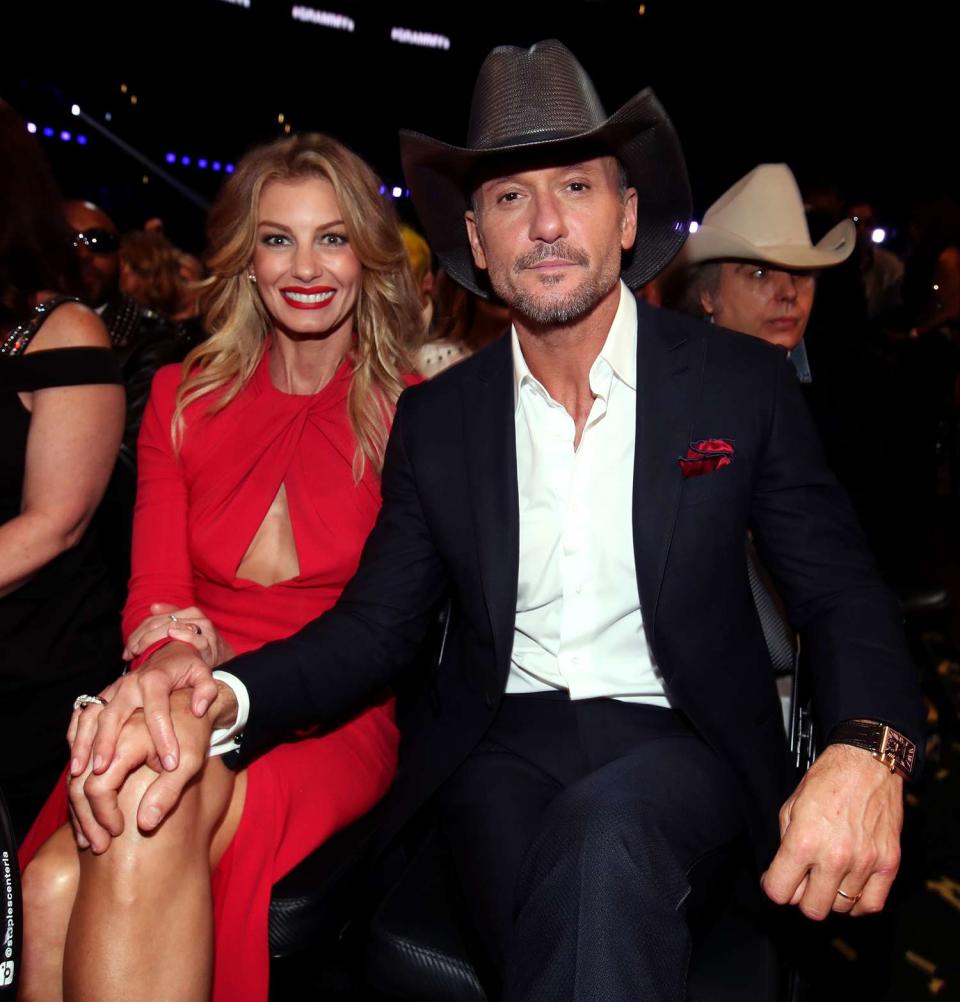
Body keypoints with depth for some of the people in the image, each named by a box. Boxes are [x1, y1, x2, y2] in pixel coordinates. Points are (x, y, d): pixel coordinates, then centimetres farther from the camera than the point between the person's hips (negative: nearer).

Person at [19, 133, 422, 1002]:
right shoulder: (183, 400, 13)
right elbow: (154, 597, 7)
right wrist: (172, 665, -17)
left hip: (331, 721, -2)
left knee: (148, 823, -33)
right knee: (50, 888, -28)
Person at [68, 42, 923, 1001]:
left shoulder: (744, 382, -2)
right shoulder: (435, 417, 3)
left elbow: (842, 594, -2)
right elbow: (374, 621, -1)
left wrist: (868, 750, -24)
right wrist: (218, 699, -21)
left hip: (681, 737, -1)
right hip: (502, 742, 1)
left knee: (604, 829, -35)